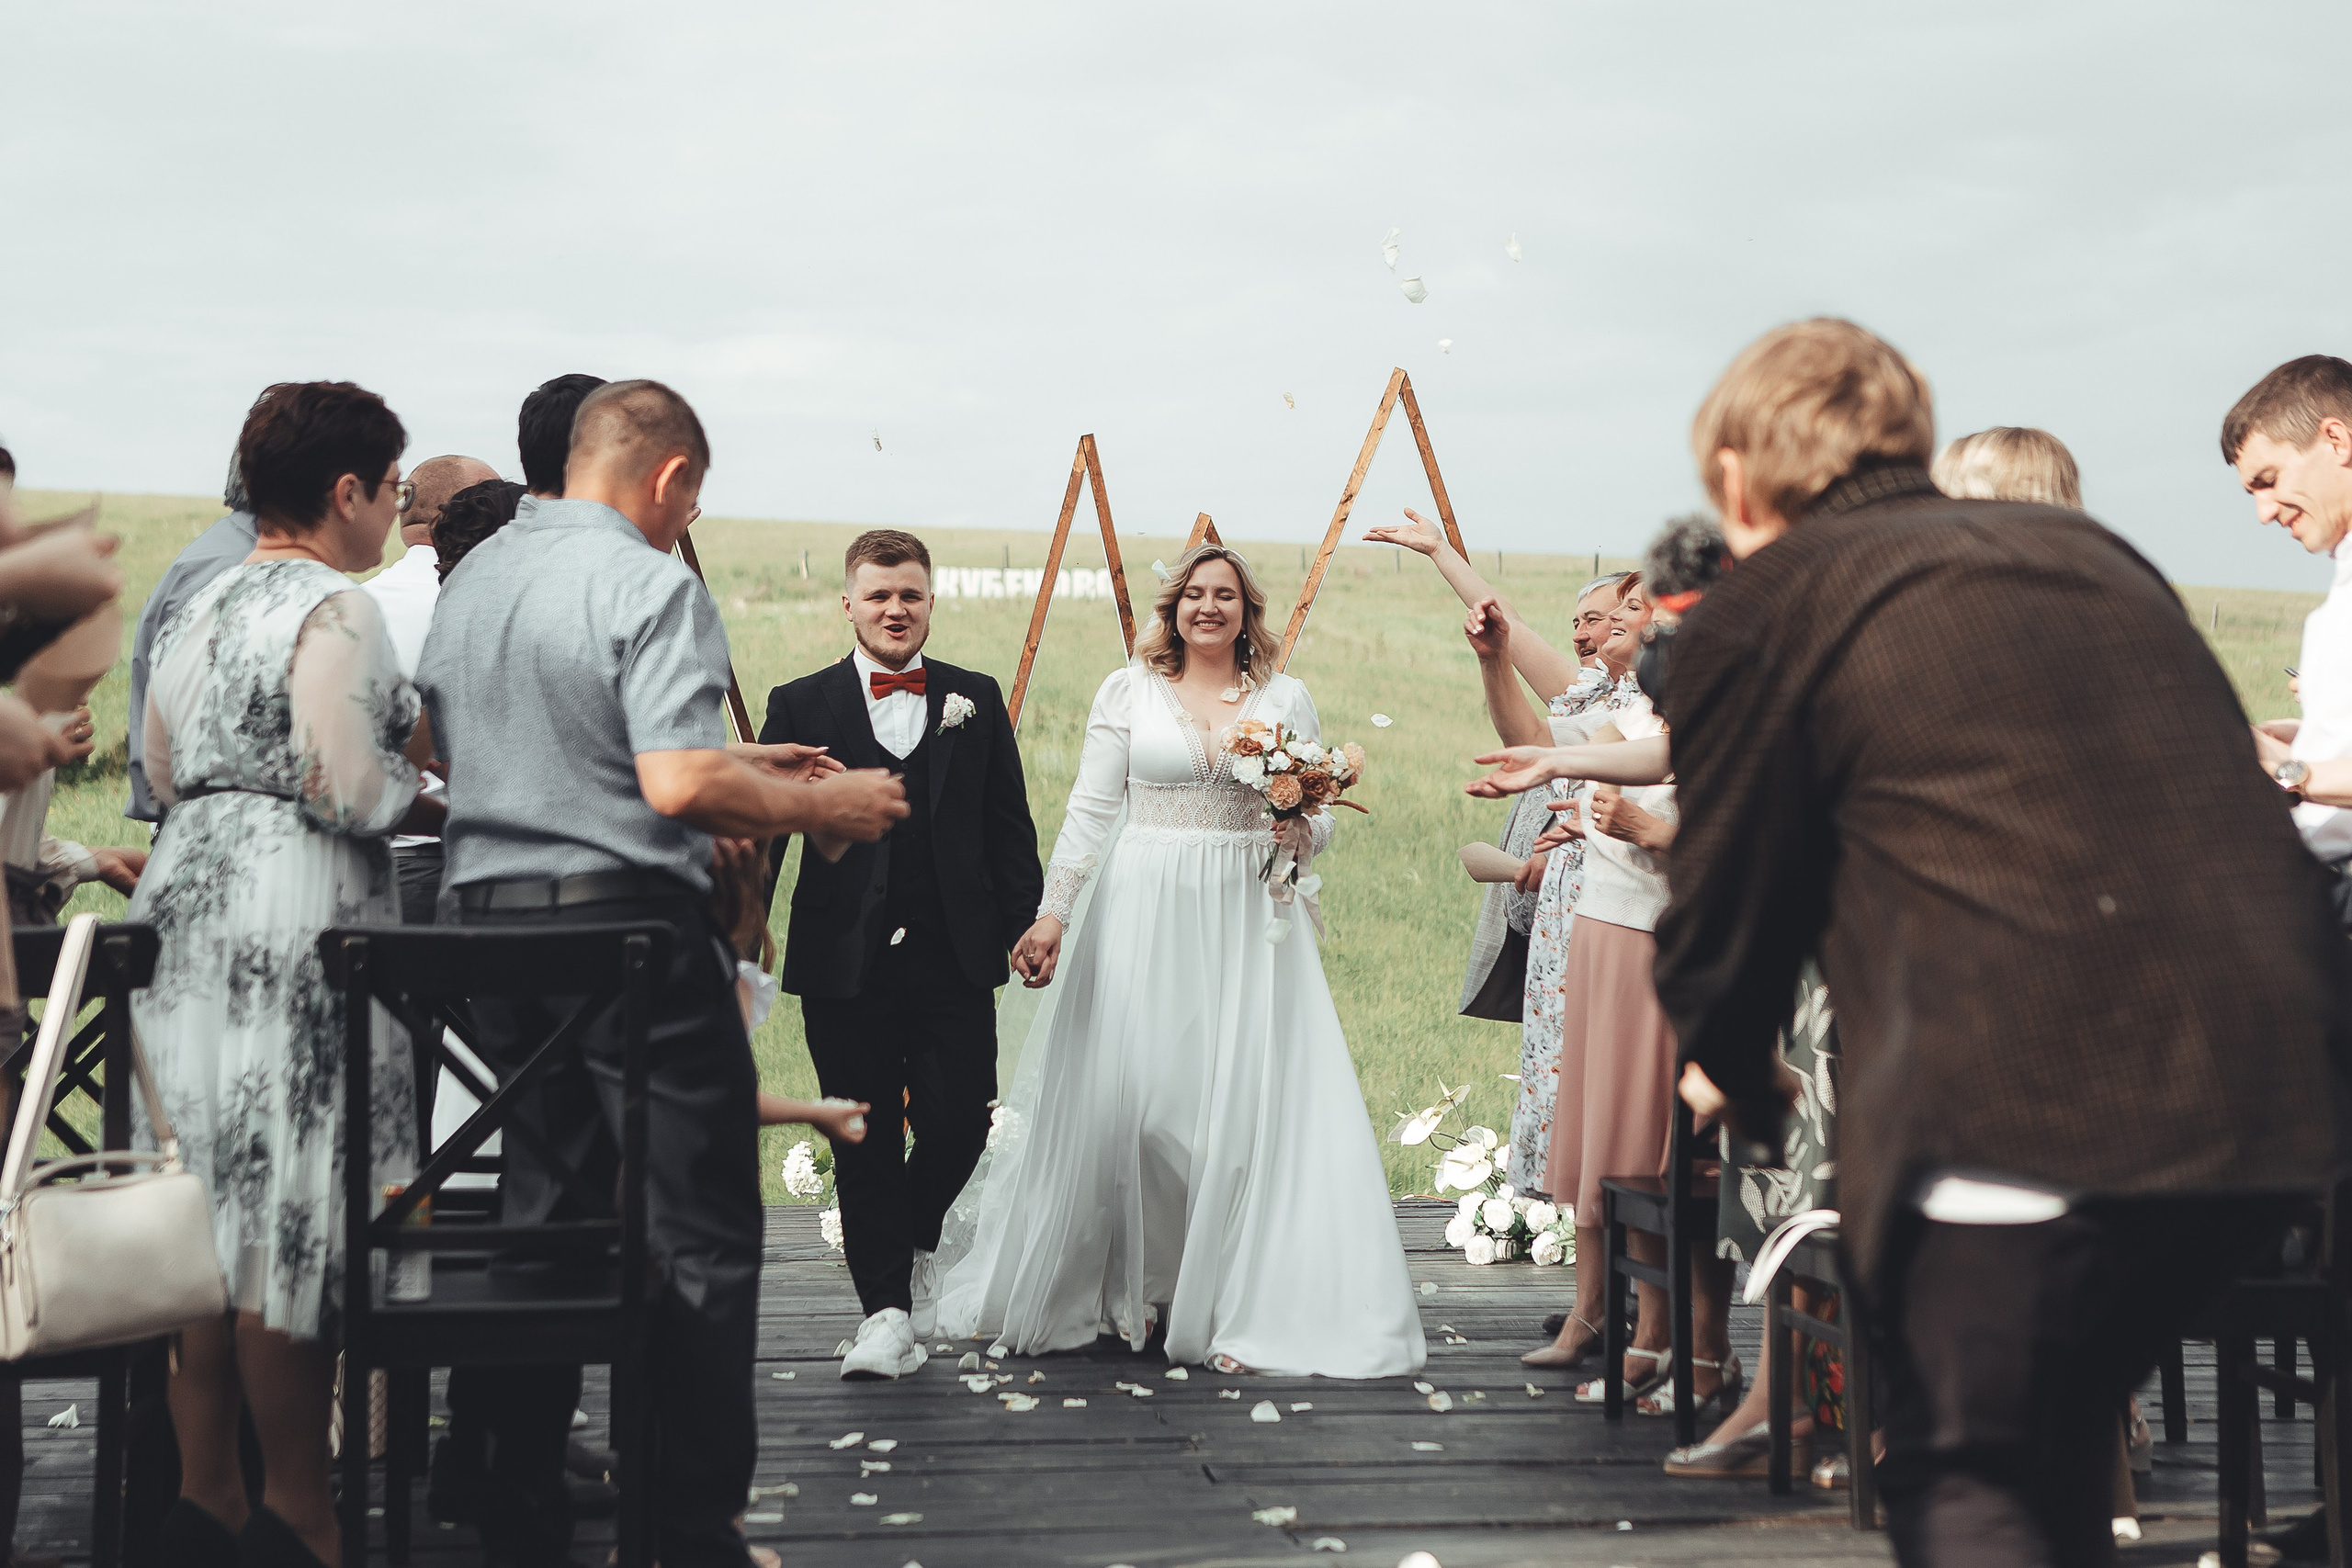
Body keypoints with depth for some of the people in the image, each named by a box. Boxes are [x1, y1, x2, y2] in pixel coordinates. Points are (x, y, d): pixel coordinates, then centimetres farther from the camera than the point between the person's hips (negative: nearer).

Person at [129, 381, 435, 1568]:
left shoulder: (198, 608, 15)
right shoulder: (334, 611, -12)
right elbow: (349, 789, -18)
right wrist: (426, 799, 0)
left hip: (185, 902, 9)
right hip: (295, 917, -9)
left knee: (206, 1207, 10)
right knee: (288, 1212, -3)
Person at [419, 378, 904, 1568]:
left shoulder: (467, 580, 13)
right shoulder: (651, 586, -11)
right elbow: (680, 784, -22)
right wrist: (823, 804, -6)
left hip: (491, 922, 7)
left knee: (544, 1220, 14)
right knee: (699, 1237, 1)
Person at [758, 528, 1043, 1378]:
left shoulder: (975, 699, 10)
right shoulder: (801, 705, 4)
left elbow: (1008, 825, 11)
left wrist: (1027, 924, 3)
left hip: (953, 957, 1)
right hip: (845, 959, -1)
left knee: (960, 1118, -3)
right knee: (864, 1136, 2)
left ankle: (917, 1241, 28)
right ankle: (887, 1311, 11)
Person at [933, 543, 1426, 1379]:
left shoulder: (1285, 699, 9)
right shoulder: (1128, 691, 5)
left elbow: (1322, 815, 12)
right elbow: (1089, 811, 4)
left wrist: (1302, 833, -10)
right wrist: (1052, 912, -3)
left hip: (1248, 923, 1)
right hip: (1143, 915, -1)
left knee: (1246, 1104, -4)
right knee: (1131, 1097, -2)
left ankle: (1234, 1304, 3)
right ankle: (1130, 1286, 15)